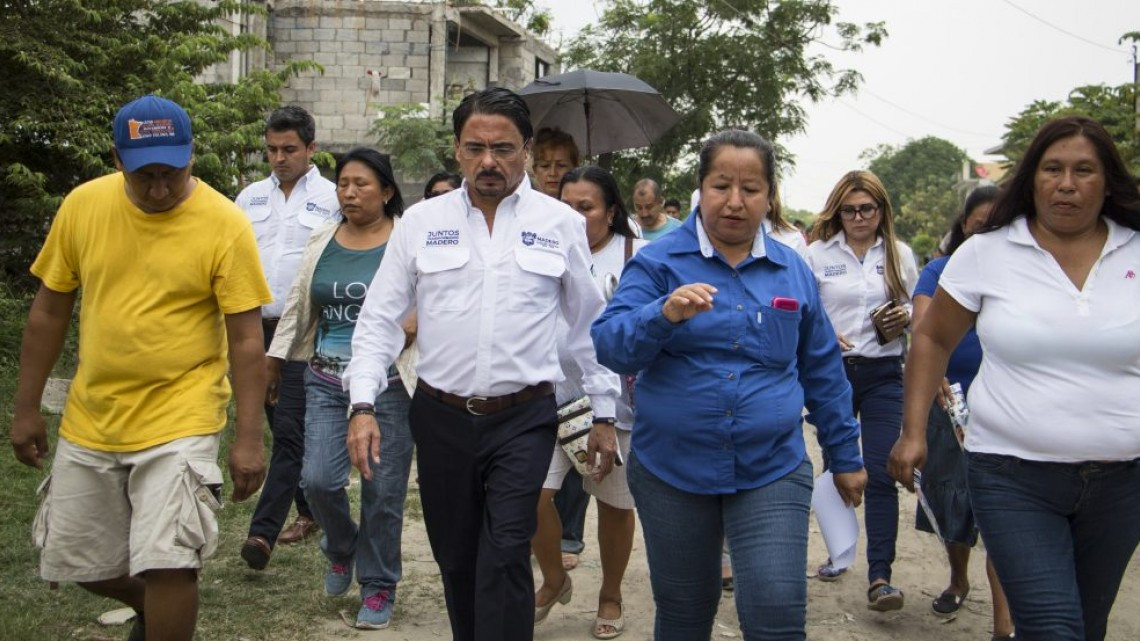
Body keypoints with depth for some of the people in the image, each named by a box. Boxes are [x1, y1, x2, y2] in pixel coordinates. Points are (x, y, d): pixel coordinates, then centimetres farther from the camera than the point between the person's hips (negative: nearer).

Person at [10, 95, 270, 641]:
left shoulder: (225, 225, -13)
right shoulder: (82, 205, -3)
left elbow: (246, 338, -11)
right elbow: (48, 312, 6)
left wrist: (249, 438, -14)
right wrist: (26, 409, 8)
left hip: (180, 422, -5)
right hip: (89, 421, 5)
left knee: (168, 564, -8)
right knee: (73, 560, 17)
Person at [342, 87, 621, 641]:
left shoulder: (562, 224, 1)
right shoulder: (421, 221, 3)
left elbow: (589, 325, 7)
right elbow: (380, 318, 3)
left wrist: (604, 414, 8)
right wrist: (363, 405, -7)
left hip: (523, 419, -2)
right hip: (441, 417, 2)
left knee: (505, 557, -10)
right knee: (456, 559, 13)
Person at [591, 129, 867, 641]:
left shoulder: (793, 271, 6)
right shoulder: (658, 262, -2)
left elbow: (822, 372, 14)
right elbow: (609, 345, -14)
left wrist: (845, 457, 16)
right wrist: (664, 315, -33)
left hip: (771, 472, 1)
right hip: (671, 470, 0)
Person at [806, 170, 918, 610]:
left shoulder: (900, 255, 6)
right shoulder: (818, 254, 2)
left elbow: (917, 308, 14)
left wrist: (906, 317, -8)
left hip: (882, 375, 0)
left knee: (880, 473, -8)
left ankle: (880, 576, -7)